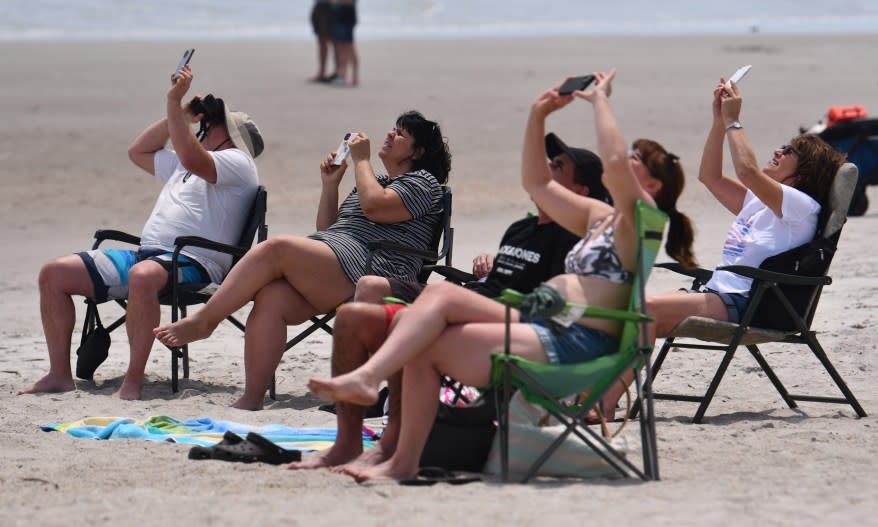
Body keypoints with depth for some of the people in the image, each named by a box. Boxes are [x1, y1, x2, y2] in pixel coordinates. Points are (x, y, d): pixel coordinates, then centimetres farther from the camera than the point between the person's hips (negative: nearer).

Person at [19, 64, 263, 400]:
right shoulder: (183, 165, 33)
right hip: (146, 255, 10)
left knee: (143, 275, -45)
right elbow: (138, 152, 42)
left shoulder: (237, 162, 2)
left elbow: (192, 158, -17)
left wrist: (174, 102, -14)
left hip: (193, 263, -10)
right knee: (53, 273, -1)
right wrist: (178, 116, 31)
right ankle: (59, 375, -5)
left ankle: (133, 380, -40)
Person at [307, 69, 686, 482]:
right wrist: (538, 116, 23)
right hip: (538, 325, 9)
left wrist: (600, 101, -9)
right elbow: (536, 182, 34)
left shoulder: (638, 219, -3)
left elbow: (614, 162, -22)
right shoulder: (599, 218, 26)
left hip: (572, 345, -9)